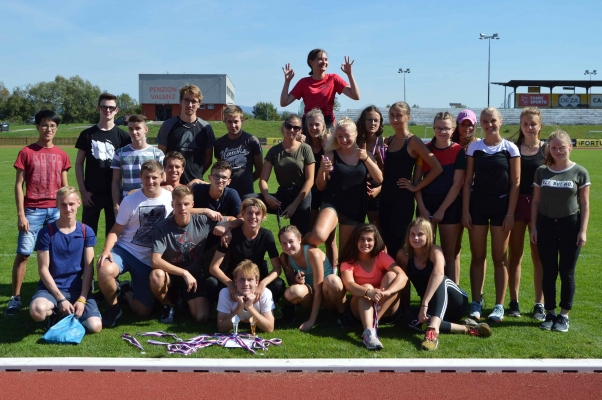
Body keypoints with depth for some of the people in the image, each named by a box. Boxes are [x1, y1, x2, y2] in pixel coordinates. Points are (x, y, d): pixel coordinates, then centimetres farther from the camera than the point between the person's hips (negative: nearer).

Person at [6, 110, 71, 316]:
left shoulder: (62, 155, 8)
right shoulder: (26, 152, -1)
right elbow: (18, 185, -2)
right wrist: (20, 214, -8)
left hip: (57, 210, 3)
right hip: (33, 210, -3)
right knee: (23, 253, -4)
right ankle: (15, 298, 3)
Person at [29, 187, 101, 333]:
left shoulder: (86, 232, 1)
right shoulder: (46, 232, -6)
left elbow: (89, 267, -1)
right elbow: (43, 269, -6)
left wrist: (82, 299, -11)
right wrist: (60, 299, -14)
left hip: (78, 288, 2)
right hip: (51, 287, -1)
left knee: (95, 326, -20)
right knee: (37, 310, -35)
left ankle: (70, 314, 14)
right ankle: (54, 313, 4)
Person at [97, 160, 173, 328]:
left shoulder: (171, 198, -6)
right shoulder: (130, 201, -7)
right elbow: (116, 231, -6)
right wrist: (106, 250, -23)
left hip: (150, 260, 1)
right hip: (125, 250, -1)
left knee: (143, 311, 0)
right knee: (105, 271, -36)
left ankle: (127, 291, 35)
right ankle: (113, 307, -5)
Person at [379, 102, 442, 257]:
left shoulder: (413, 142, -8)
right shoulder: (387, 141, 10)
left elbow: (437, 168, -15)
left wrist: (416, 187, -11)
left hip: (403, 199, -6)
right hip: (385, 198, 6)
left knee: (396, 244, -4)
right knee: (386, 242, 7)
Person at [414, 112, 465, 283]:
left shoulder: (458, 151, -3)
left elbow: (457, 184, -7)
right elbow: (416, 181, 3)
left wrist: (441, 210, -11)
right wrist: (422, 208, -7)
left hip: (450, 206, -2)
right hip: (426, 204, 2)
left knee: (449, 254, 5)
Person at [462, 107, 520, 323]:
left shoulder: (510, 148, 0)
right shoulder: (474, 148, 5)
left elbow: (515, 182, -1)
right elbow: (468, 181, 5)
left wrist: (510, 213, -8)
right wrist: (465, 210, -2)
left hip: (501, 207, -1)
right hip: (477, 206, 2)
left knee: (499, 258, 3)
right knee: (477, 257, 5)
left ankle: (499, 306, 11)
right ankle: (476, 303, 13)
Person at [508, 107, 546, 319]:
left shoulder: (546, 149, 2)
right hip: (516, 203, 1)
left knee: (539, 256, 5)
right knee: (514, 254, 6)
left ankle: (539, 304, 13)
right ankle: (514, 301, 16)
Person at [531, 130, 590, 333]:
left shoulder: (580, 172, -3)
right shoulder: (542, 171, 3)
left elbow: (585, 204, -1)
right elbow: (536, 201, 6)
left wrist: (583, 230, -6)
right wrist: (533, 227, 2)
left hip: (570, 225, -2)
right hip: (546, 225, 2)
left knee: (567, 273, 4)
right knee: (549, 272, 6)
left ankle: (564, 315, 15)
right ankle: (550, 314, 16)